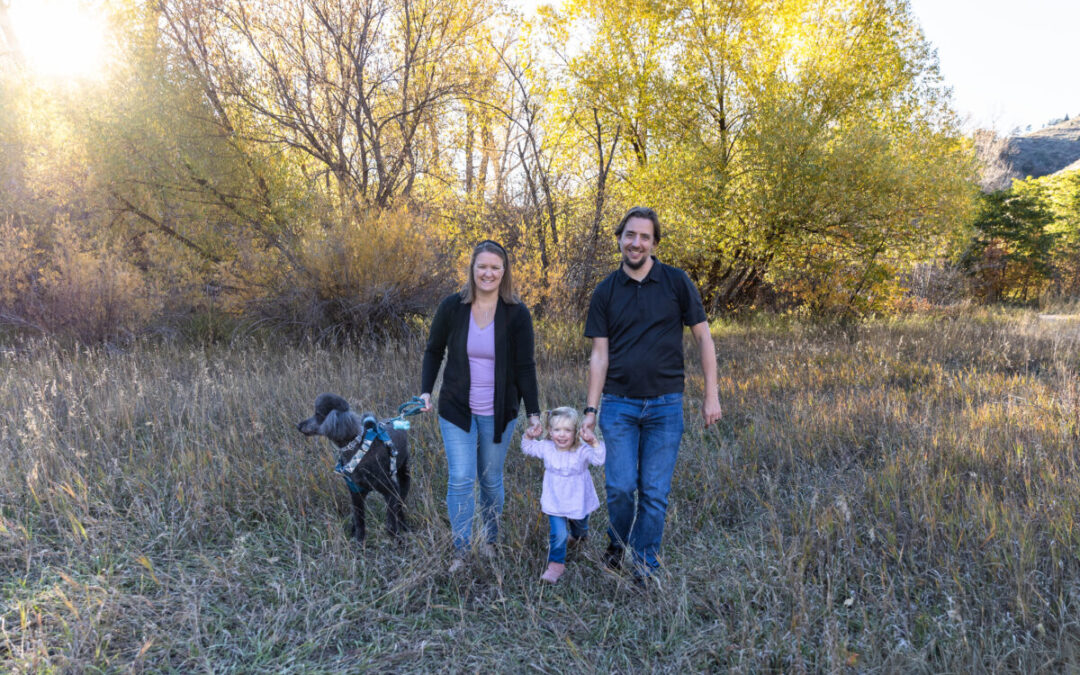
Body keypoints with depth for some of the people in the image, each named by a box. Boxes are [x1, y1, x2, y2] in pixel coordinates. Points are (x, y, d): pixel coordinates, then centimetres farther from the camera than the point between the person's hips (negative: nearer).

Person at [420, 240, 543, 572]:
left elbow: (525, 366, -4)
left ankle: (490, 540, 33)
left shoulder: (517, 314, -7)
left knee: (491, 480, 11)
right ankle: (460, 551, 9)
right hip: (457, 410, 0)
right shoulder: (452, 306, -6)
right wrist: (425, 391, -2)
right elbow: (433, 351, 6)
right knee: (461, 479, -5)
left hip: (498, 413, 0)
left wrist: (533, 412, -6)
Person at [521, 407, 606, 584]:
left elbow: (599, 460, -37)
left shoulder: (582, 450, -22)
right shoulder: (546, 448, -11)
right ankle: (556, 564, 13)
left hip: (578, 501, 0)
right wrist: (529, 436, -12)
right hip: (555, 502, 0)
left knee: (580, 528, 27)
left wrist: (594, 442, -48)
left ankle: (577, 538, 63)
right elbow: (528, 448, 7)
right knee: (558, 534, -9)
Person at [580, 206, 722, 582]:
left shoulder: (676, 282, 0)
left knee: (655, 493, 5)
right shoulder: (605, 293, 4)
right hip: (618, 405, 1)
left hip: (665, 405, 0)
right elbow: (599, 356, 4)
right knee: (621, 487, -3)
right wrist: (590, 410, -1)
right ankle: (618, 543, 28)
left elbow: (703, 337, 3)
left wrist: (711, 395, -1)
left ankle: (645, 569, 23)